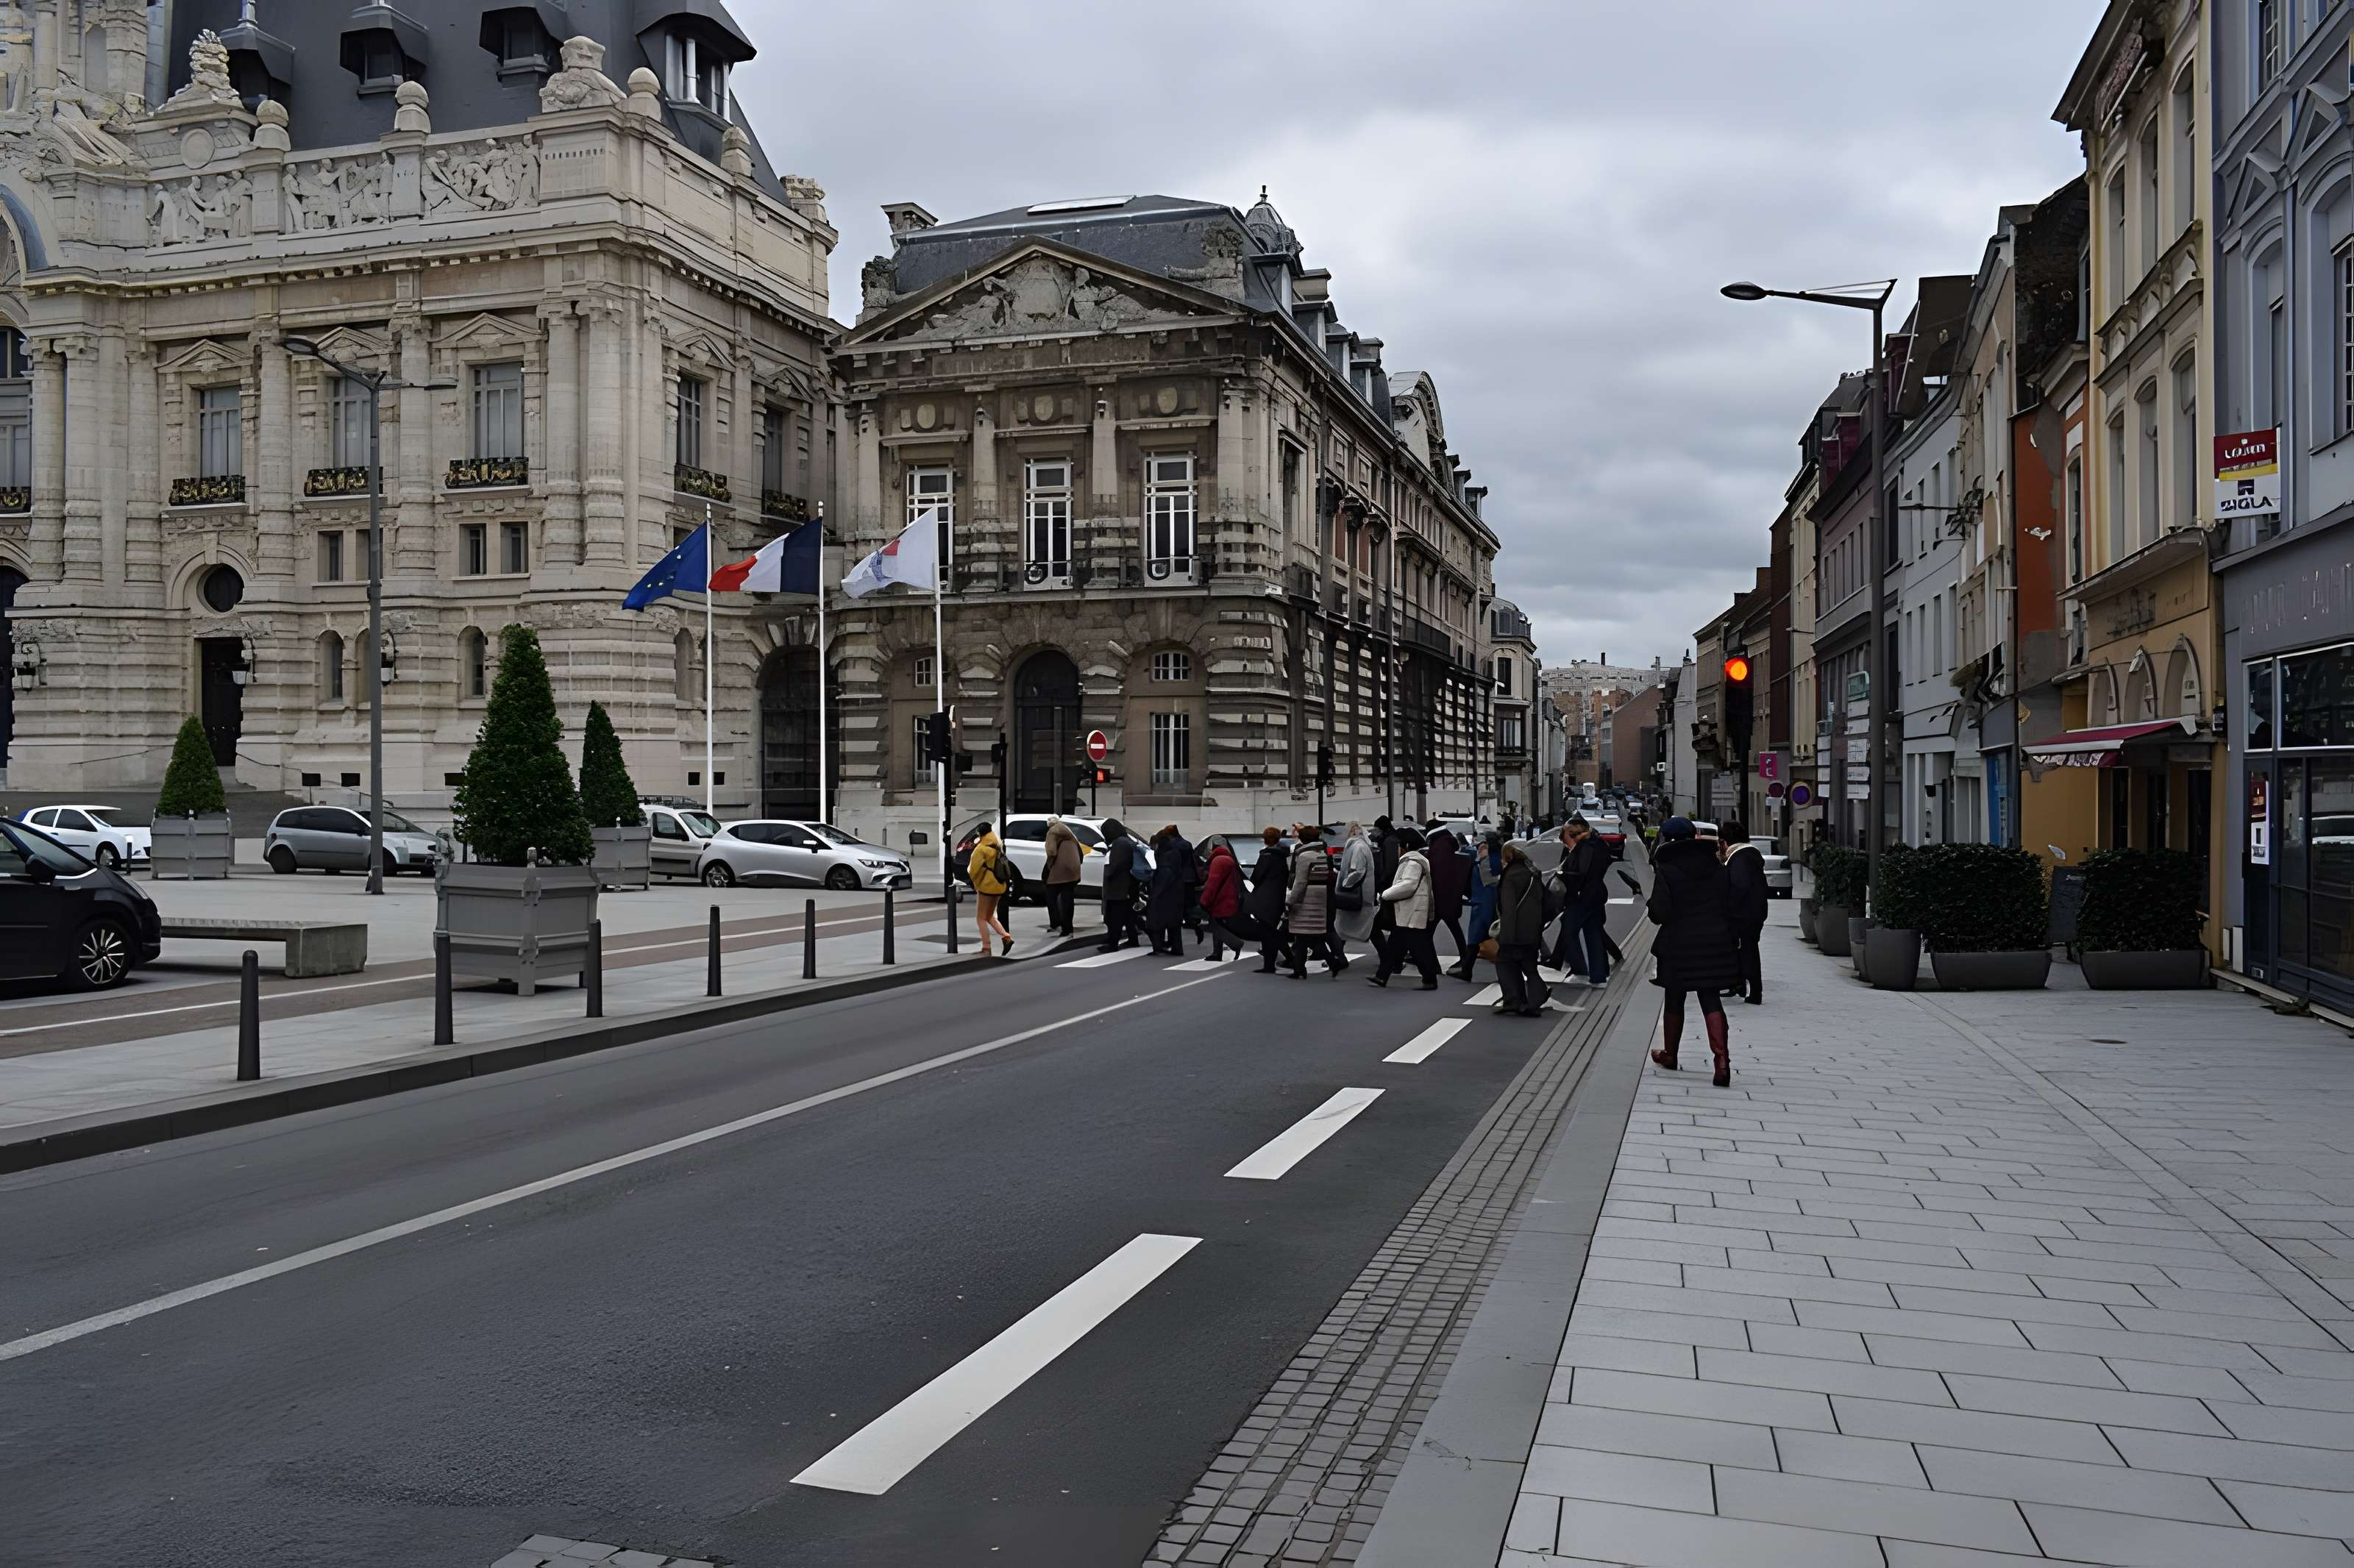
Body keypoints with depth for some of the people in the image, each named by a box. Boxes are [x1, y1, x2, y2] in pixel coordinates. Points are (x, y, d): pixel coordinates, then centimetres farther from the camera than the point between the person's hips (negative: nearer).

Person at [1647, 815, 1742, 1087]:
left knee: (1674, 1001, 13)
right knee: (1711, 1001, 3)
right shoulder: (1717, 868, 5)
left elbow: (1660, 914, -16)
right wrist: (1728, 940, 14)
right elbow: (1731, 908, 6)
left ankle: (1669, 1054, 29)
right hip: (1716, 943, 3)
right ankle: (1722, 1059, -13)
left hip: (1678, 947, -3)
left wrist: (1652, 905, 6)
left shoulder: (1666, 871, -12)